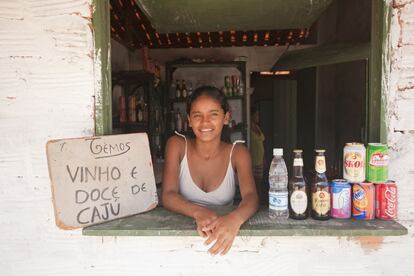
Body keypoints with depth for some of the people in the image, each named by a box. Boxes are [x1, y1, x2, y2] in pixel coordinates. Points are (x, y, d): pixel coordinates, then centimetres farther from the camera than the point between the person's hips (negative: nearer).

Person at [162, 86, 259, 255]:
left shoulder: (237, 153, -3)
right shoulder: (177, 145, -4)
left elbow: (251, 196, -16)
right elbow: (168, 195, -12)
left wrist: (235, 218, -39)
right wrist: (198, 213, -32)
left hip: (224, 231, 1)